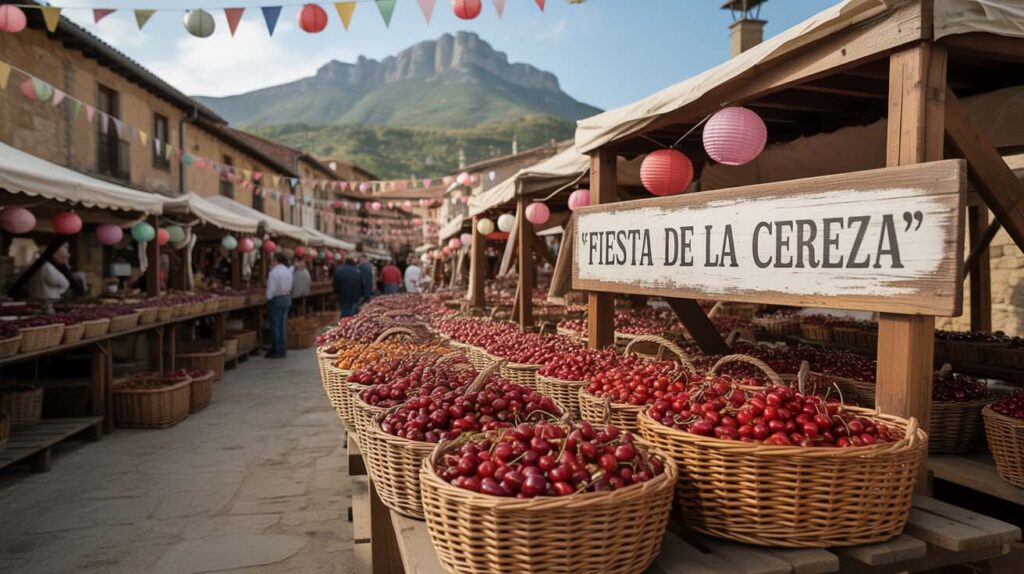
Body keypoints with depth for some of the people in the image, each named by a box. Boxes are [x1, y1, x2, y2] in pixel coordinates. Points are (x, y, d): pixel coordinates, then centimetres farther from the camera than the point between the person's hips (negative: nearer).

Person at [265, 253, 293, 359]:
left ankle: (276, 351, 5)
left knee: (275, 326, 0)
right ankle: (283, 350, 14)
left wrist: (268, 298, -3)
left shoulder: (274, 272, -17)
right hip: (287, 298, 7)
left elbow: (271, 288, -16)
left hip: (276, 299, -7)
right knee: (283, 325, 11)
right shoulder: (288, 271, 6)